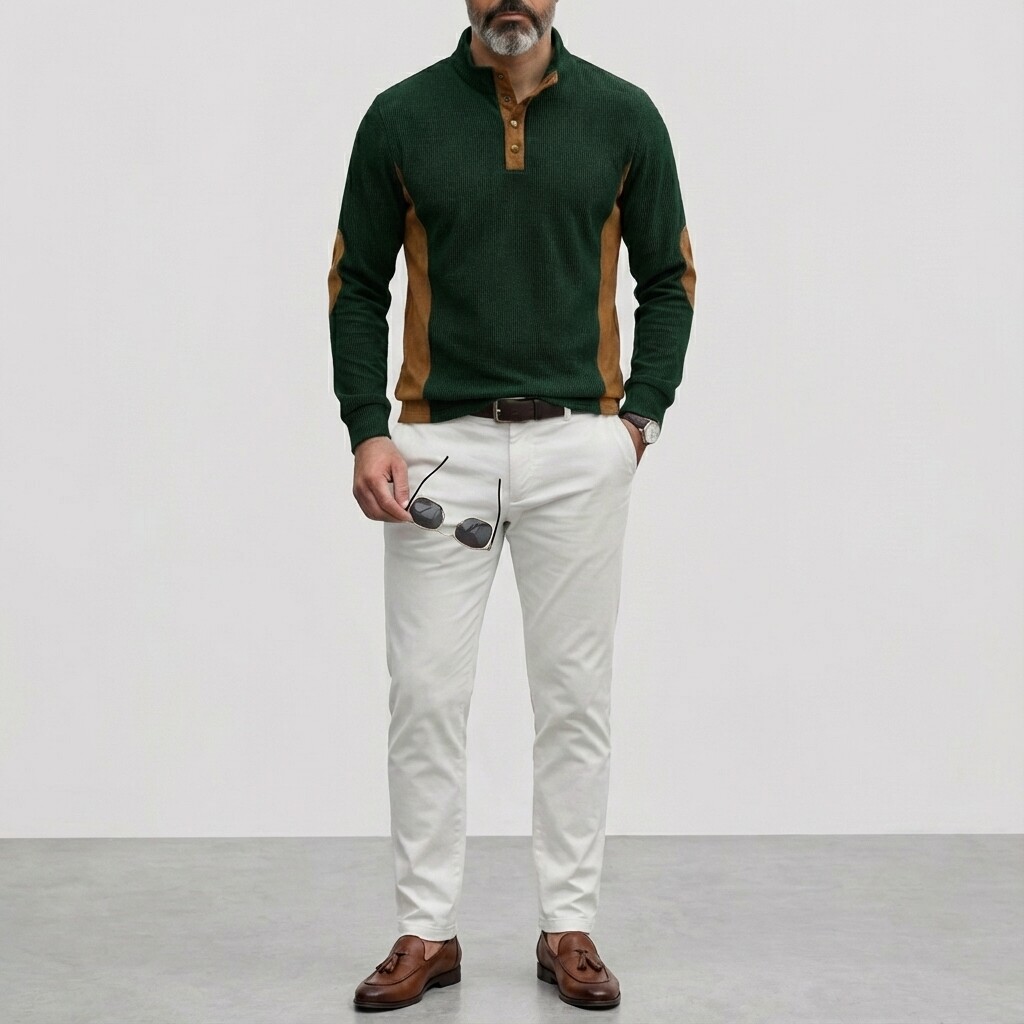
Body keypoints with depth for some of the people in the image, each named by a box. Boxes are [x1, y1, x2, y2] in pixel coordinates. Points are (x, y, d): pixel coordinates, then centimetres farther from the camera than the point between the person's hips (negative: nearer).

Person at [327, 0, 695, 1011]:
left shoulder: (624, 115, 0)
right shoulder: (400, 116, 0)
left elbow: (668, 278, 8)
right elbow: (357, 285, 4)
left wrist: (640, 416, -3)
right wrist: (368, 432, -7)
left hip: (579, 449, 0)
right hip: (441, 445, 0)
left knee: (575, 697, 6)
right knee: (425, 696, 2)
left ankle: (568, 927, 19)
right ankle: (426, 932, 16)